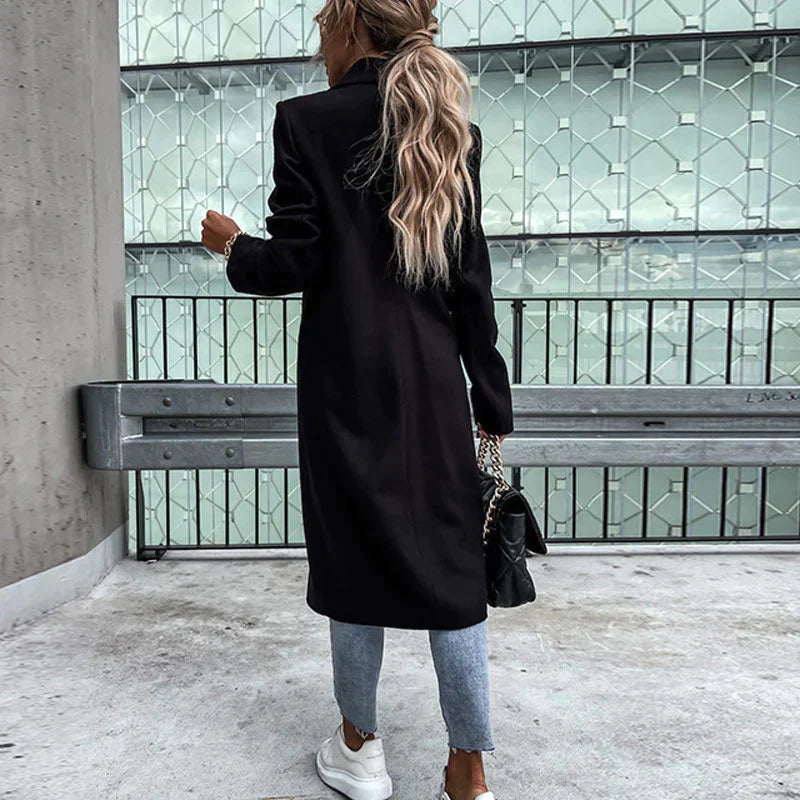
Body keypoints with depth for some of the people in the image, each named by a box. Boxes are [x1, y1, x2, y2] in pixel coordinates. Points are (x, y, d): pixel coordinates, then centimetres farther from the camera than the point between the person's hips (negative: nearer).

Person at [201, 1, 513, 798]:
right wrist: (490, 402, 10)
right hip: (434, 379, 4)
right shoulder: (452, 132, 8)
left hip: (346, 379, -3)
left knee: (354, 557, 10)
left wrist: (233, 245, 14)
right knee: (450, 562, 9)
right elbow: (472, 280, 5)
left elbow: (294, 262, -9)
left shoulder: (307, 120, -3)